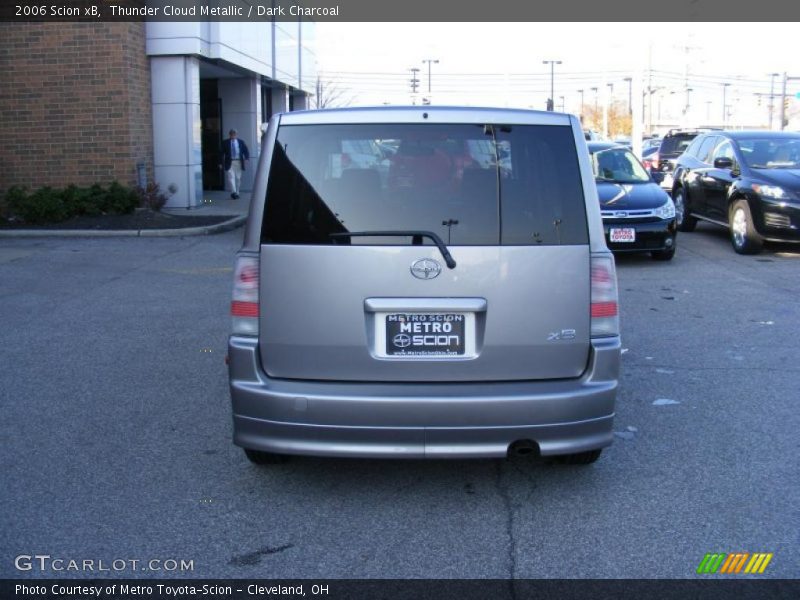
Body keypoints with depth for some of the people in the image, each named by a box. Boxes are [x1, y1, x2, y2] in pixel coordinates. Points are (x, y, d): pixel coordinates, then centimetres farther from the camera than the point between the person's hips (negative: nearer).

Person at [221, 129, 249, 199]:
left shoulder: (241, 142, 10)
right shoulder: (225, 143, 5)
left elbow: (246, 151, 6)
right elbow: (222, 153, 4)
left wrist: (246, 158, -12)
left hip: (238, 162, 2)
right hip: (230, 162, -2)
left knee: (238, 178, 6)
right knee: (231, 177, -14)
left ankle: (237, 193, 15)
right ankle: (233, 192, -21)